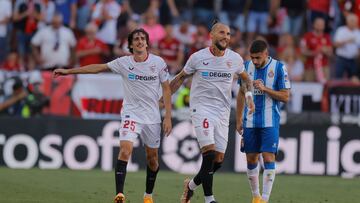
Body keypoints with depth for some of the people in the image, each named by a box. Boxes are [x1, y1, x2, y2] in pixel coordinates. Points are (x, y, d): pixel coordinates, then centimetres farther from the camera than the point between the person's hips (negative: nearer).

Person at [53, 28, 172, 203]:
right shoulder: (124, 63, -4)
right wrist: (68, 71, 0)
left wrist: (168, 117, -3)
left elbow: (166, 89, 2)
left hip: (152, 116, 1)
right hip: (131, 114, -1)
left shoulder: (158, 62, -4)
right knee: (125, 149, -22)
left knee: (152, 158, 9)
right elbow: (97, 68, 1)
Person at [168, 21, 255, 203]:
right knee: (209, 153, -18)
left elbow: (246, 79, 22)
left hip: (223, 113, 4)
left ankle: (191, 185, 26)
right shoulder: (198, 57, -4)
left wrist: (249, 95, 5)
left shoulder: (235, 59, 3)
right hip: (202, 108, -4)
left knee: (219, 160, 2)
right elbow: (181, 78, 11)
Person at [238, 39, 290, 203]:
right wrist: (239, 119, 12)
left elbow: (285, 97, -6)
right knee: (251, 159, 7)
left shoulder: (279, 68, -6)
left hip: (270, 122, -4)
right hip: (250, 121, 4)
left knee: (269, 158, -11)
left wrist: (264, 88, -18)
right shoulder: (247, 66, 5)